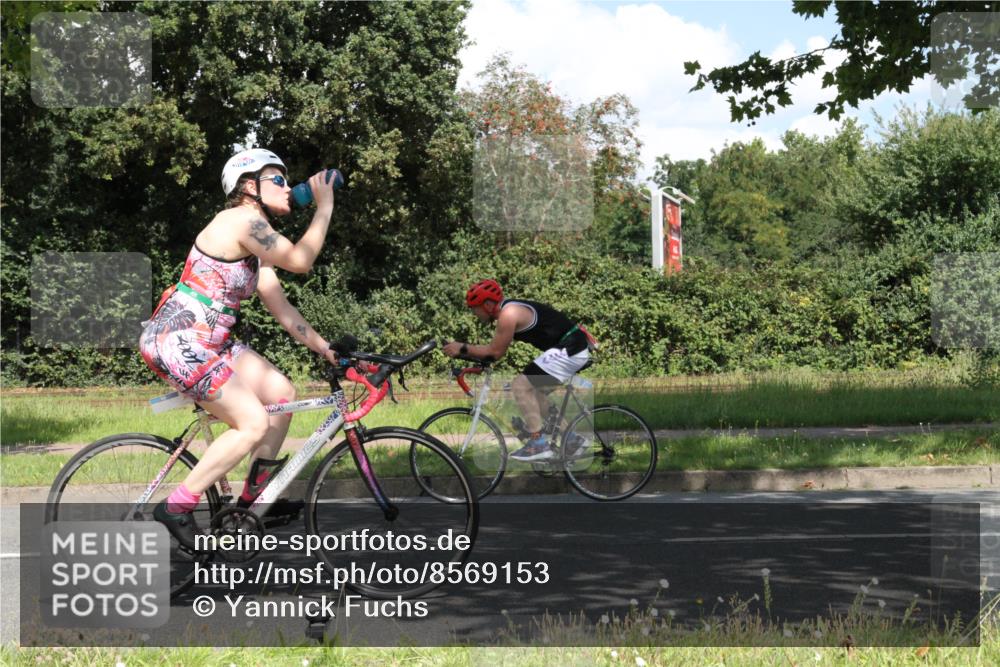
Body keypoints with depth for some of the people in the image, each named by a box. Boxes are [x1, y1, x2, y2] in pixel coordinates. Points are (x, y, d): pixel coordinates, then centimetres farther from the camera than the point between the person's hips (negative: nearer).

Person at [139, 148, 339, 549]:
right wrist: (324, 208, -6)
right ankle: (177, 508, -5)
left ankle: (253, 498, 21)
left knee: (282, 394, 9)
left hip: (208, 341, 10)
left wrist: (322, 347, 12)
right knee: (253, 423, -14)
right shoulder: (242, 220, -15)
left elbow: (280, 308, 15)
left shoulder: (257, 245, 16)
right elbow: (300, 261, -14)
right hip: (177, 340, -10)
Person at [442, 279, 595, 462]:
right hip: (575, 348, 11)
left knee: (521, 385, -11)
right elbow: (494, 349, 19)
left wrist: (463, 348, -8)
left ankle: (539, 443, -9)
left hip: (568, 350, -11)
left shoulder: (508, 314, -16)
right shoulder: (509, 309, 14)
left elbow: (495, 352, -13)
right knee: (534, 393, 19)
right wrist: (465, 350, 13)